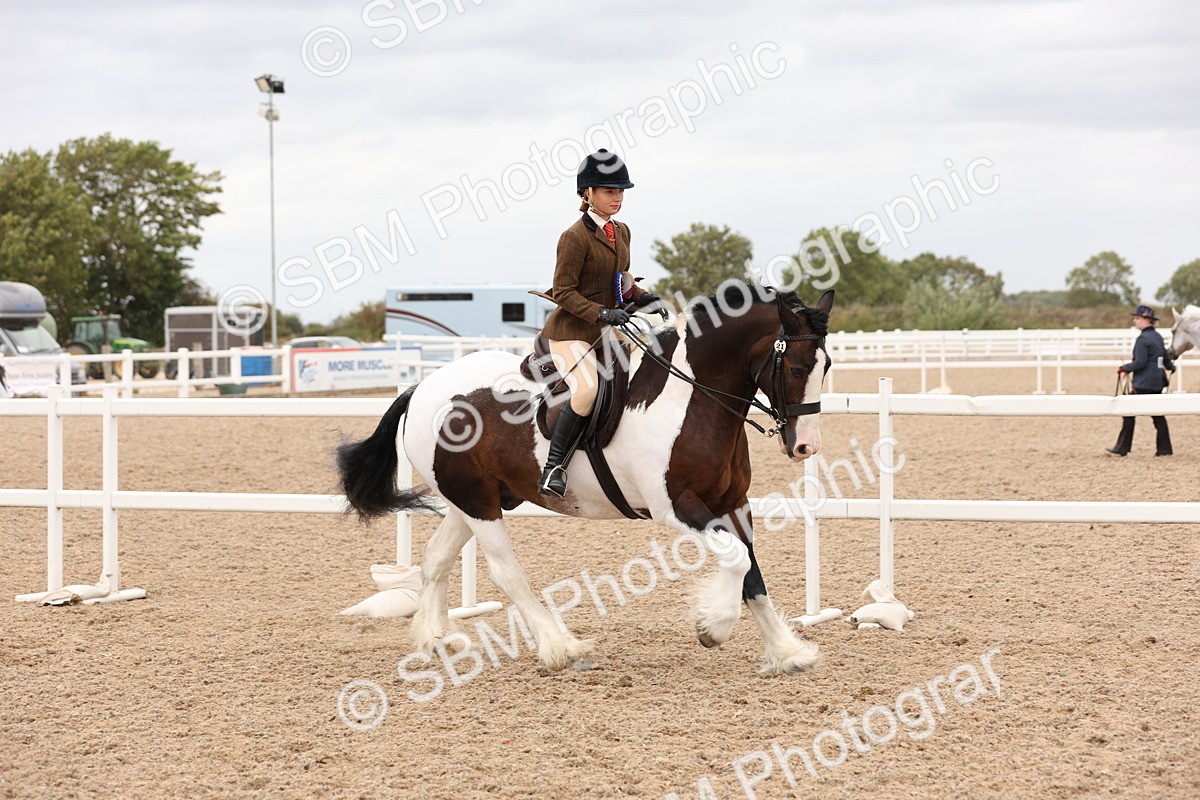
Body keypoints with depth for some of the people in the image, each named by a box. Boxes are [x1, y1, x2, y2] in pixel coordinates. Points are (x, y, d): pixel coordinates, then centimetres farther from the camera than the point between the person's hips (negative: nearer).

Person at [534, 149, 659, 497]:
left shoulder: (621, 232, 11)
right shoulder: (575, 237, -14)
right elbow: (563, 292, -16)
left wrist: (641, 297, 4)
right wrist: (602, 313, -26)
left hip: (606, 329, 9)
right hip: (571, 330, -9)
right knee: (587, 390, -30)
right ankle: (553, 467, -21)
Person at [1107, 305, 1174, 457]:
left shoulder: (1143, 339, -16)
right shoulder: (1158, 336, 11)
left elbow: (1140, 362, -21)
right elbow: (1166, 357, 21)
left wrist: (1124, 368, -8)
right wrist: (1170, 367, 42)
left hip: (1144, 384, -9)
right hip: (1158, 381, 9)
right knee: (1157, 414, 11)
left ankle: (1122, 447, 1)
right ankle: (1164, 448, 9)